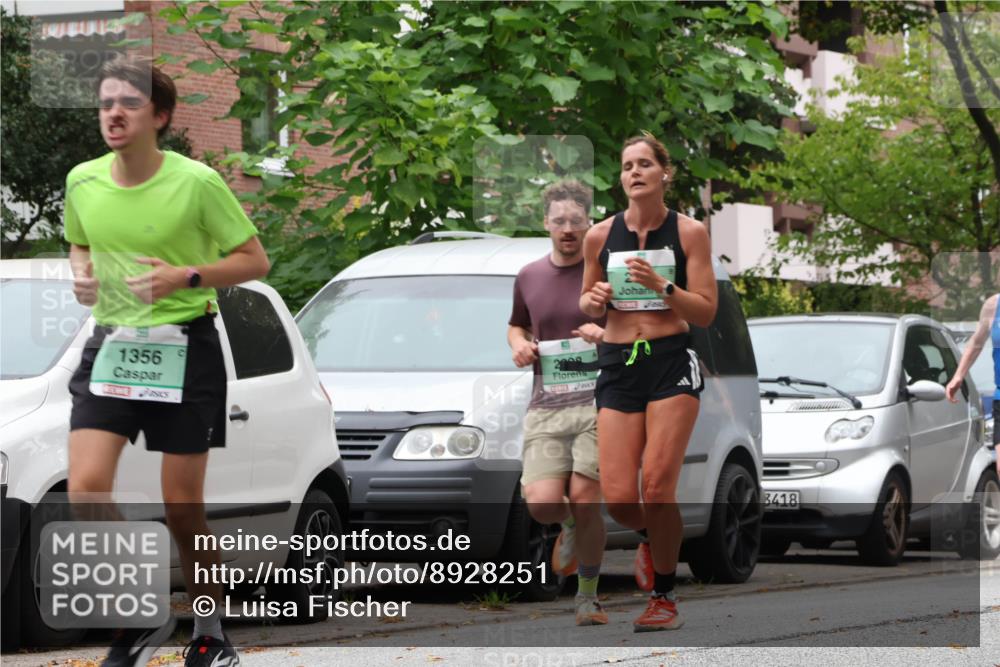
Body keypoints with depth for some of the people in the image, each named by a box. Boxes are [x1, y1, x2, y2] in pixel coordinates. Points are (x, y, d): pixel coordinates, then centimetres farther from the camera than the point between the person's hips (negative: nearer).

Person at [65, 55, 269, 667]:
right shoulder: (83, 181, 3)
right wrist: (82, 274, -1)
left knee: (183, 507, 1)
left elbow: (255, 260, -4)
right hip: (110, 345, 4)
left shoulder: (196, 182, -10)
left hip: (185, 347, -3)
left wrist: (185, 277, -18)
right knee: (85, 492, -13)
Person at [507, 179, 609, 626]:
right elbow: (516, 325, 30)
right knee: (541, 503, -13)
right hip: (546, 406, 3)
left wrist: (610, 336, -14)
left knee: (585, 499, -11)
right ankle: (570, 527, 25)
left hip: (598, 401, -3)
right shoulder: (528, 277, 13)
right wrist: (519, 345, 7)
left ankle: (588, 596, 8)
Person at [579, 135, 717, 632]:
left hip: (672, 362, -2)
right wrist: (594, 299, -5)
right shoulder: (600, 236, 5)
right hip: (618, 366, 2)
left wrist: (661, 286, -17)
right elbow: (587, 303, 18)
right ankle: (655, 538, 30)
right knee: (618, 500, -7)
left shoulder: (689, 232, -1)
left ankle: (665, 598, 5)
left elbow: (706, 312, -2)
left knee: (657, 486, -13)